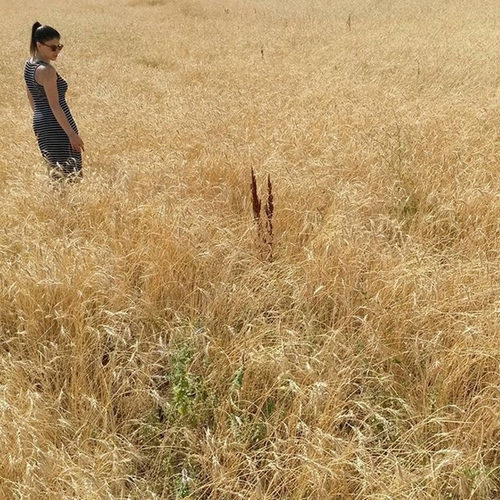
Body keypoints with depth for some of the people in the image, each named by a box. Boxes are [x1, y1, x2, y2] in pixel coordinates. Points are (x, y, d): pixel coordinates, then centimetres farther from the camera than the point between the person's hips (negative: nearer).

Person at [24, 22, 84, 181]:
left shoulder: (29, 65, 10)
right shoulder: (46, 70, -18)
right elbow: (55, 105, -20)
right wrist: (71, 133, -20)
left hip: (39, 123, 10)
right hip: (57, 126, -10)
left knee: (54, 169, 15)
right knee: (70, 174, -8)